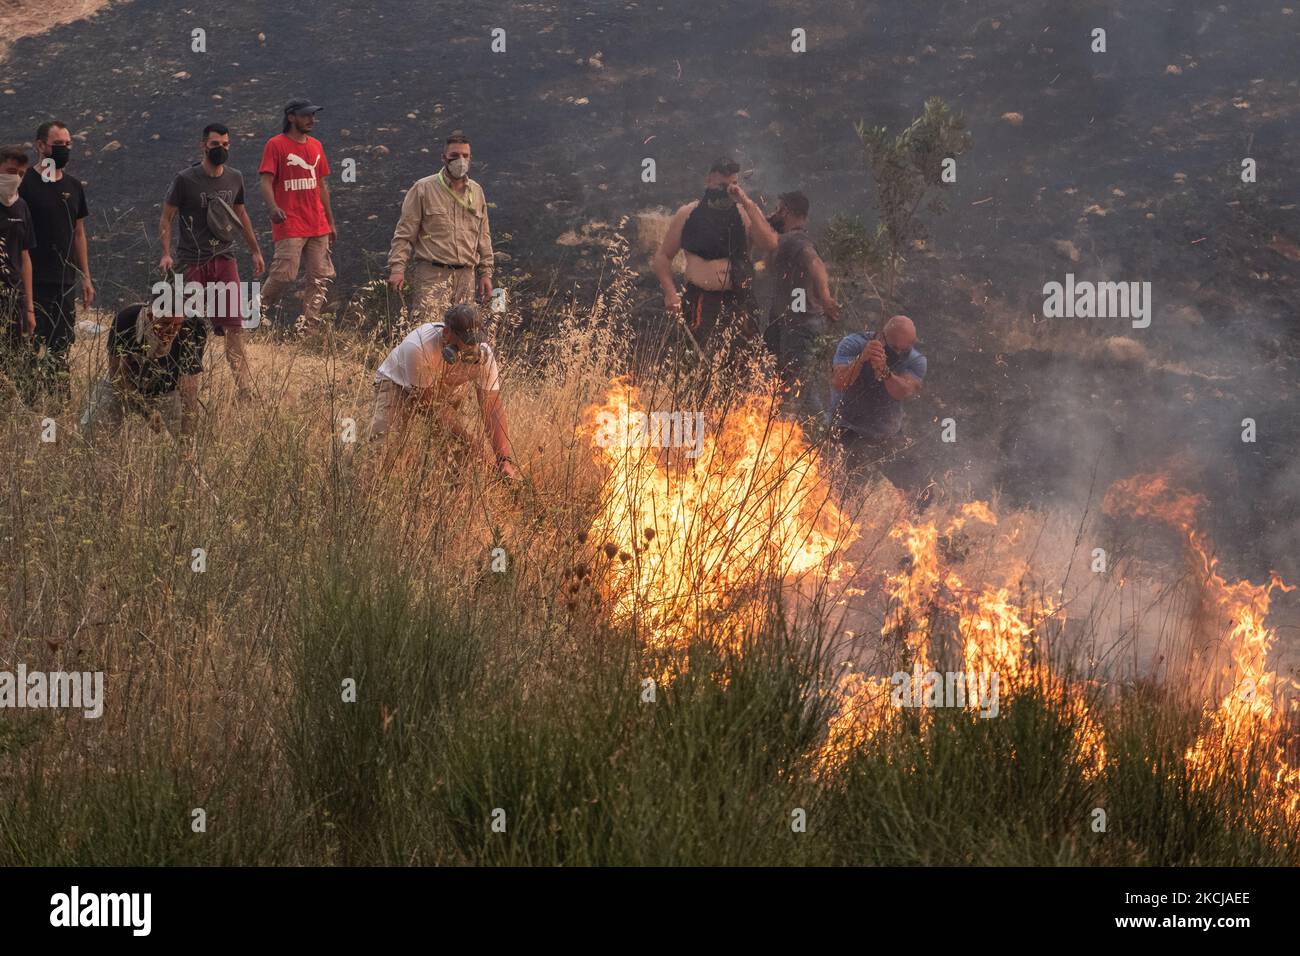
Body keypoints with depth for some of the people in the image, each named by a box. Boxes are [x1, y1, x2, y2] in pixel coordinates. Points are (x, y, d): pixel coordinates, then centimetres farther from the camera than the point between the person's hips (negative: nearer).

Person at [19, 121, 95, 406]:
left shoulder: (72, 186, 13)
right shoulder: (25, 183, -6)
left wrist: (86, 278, 15)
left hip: (66, 283, 6)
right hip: (34, 283, -6)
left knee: (62, 350, 6)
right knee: (33, 349, -8)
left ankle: (61, 406, 9)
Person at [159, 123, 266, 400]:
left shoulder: (234, 178, 10)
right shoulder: (186, 179, -5)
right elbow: (166, 218, -1)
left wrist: (255, 250, 27)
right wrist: (166, 254, -13)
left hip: (224, 260, 3)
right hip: (192, 262, -3)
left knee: (234, 325, -6)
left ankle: (245, 391, -9)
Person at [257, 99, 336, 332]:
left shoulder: (315, 146, 17)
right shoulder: (276, 145, -3)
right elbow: (266, 181, -10)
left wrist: (331, 223, 20)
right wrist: (273, 208, -29)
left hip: (318, 226, 7)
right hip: (289, 225, -7)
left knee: (321, 278, 2)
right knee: (285, 275, -14)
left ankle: (310, 328, 8)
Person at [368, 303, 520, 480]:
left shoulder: (482, 354, -31)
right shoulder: (418, 347, -41)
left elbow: (493, 410, -29)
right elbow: (432, 403, -33)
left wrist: (504, 459, -41)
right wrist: (470, 441, -38)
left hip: (447, 392, 4)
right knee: (384, 437, -24)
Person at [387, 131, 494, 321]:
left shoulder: (476, 192, 16)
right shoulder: (423, 189, 1)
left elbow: (483, 236, 22)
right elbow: (404, 233, 0)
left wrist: (486, 273, 18)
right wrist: (397, 267, -10)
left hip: (466, 276, 5)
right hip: (431, 275, -5)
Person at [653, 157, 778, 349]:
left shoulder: (747, 214, 8)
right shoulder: (688, 214, 8)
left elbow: (769, 245, -10)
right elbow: (663, 256, 13)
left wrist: (747, 204, -12)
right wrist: (670, 292, -2)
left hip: (739, 303, 0)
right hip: (699, 302, 0)